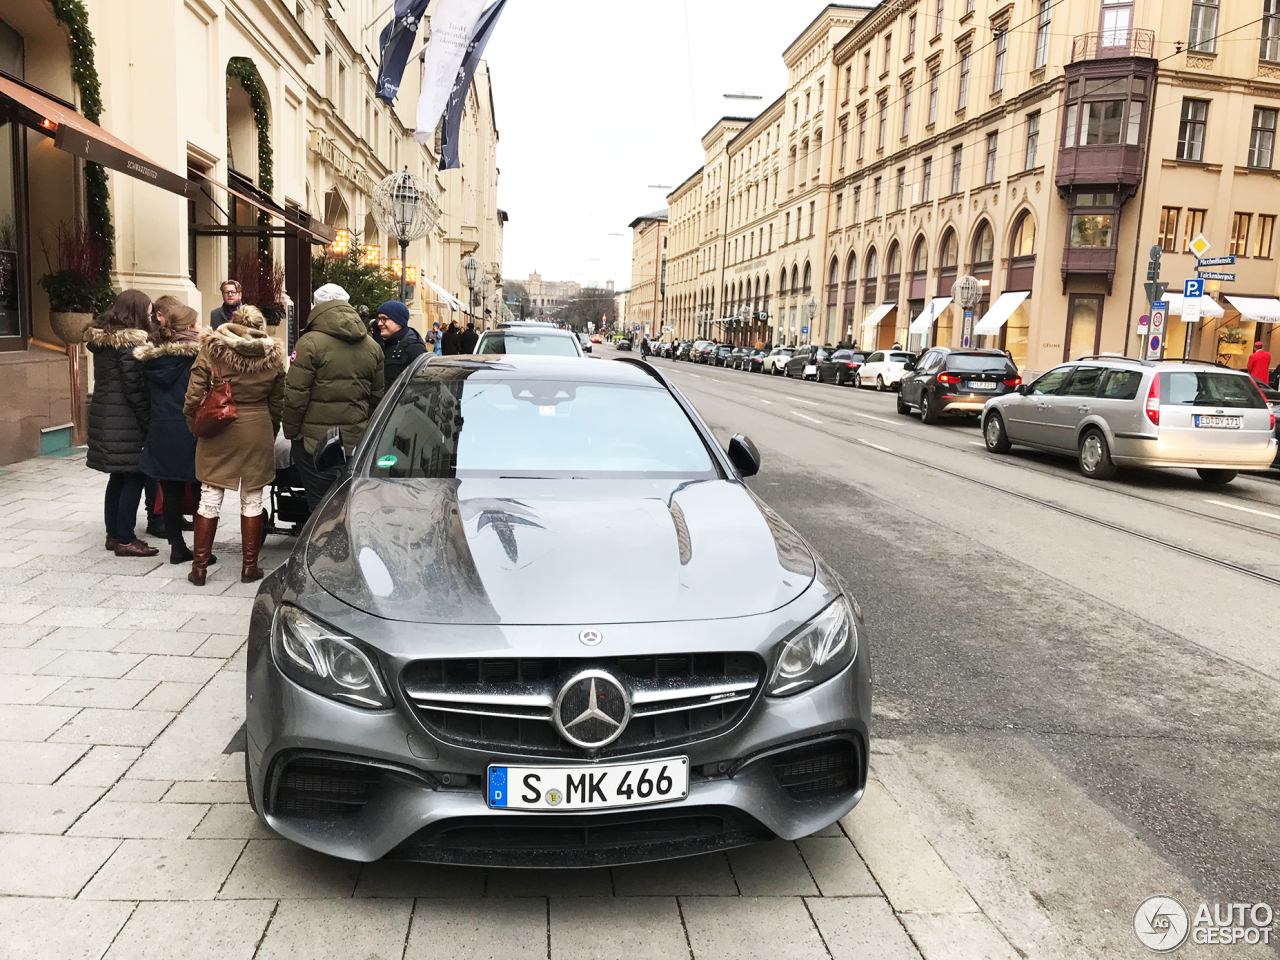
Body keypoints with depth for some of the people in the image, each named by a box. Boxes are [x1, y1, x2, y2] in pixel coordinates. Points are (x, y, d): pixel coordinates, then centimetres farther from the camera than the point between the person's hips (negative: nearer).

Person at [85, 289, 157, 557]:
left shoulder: (101, 338, 13)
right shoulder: (129, 342, -15)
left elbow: (108, 379, 17)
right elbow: (134, 385, -18)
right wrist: (148, 421, -13)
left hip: (104, 414, 9)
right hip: (125, 419, -9)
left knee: (118, 476, 15)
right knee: (134, 476, -3)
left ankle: (114, 534, 21)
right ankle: (124, 540, 0)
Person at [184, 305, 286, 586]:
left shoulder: (211, 349, -5)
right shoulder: (273, 356, 1)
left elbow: (194, 397, -6)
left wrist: (195, 428, 8)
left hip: (217, 430, -1)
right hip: (258, 431, 1)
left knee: (210, 498, 7)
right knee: (252, 500, 8)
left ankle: (199, 566, 14)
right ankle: (250, 566, 14)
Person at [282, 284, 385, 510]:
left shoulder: (310, 343, -10)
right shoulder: (373, 347, 10)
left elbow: (295, 395, -11)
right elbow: (377, 396, 16)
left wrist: (290, 432, 1)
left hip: (316, 441, -5)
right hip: (357, 442, 5)